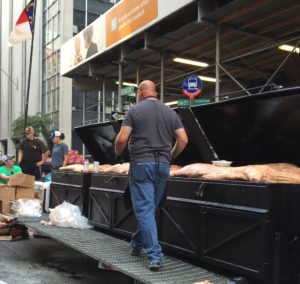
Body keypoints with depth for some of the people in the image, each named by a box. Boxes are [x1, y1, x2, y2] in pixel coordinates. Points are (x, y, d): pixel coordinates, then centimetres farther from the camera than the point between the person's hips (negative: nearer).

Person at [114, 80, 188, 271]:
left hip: (141, 164, -4)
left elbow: (122, 139, -9)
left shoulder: (135, 110, -2)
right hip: (163, 165, 5)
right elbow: (183, 140, 5)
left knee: (144, 209, -1)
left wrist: (118, 153, 11)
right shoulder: (170, 112, 9)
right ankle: (138, 244, 31)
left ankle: (154, 255, -5)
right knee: (150, 208, 16)